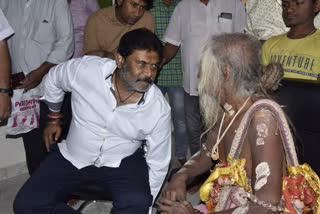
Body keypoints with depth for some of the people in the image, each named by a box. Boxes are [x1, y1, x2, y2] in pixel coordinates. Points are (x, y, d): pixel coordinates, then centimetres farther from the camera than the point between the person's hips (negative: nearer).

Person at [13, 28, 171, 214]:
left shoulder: (160, 109, -19)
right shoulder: (85, 69, -20)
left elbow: (159, 163, -7)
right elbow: (53, 80, 5)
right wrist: (54, 119, 17)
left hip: (121, 162, -2)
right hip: (73, 156, 2)